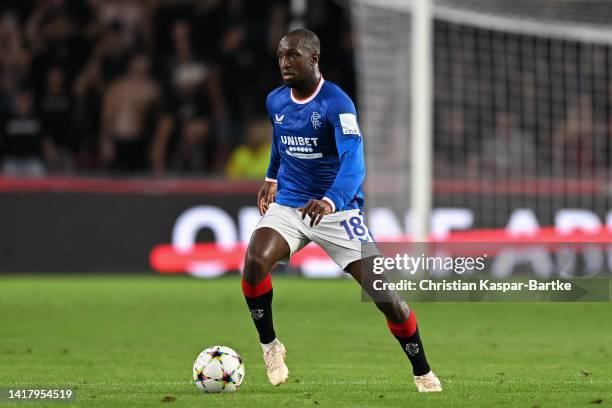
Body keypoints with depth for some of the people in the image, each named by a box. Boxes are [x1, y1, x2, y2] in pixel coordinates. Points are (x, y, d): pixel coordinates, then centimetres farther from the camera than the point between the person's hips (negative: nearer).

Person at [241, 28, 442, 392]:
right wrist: (272, 178, 26)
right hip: (287, 206, 4)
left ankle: (424, 373, 10)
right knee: (255, 261, -27)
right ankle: (269, 345, -4)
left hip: (337, 210, -4)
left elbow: (354, 160, -33)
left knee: (384, 293, -10)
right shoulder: (275, 101, 2)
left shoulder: (337, 103, -18)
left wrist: (331, 201, -49)